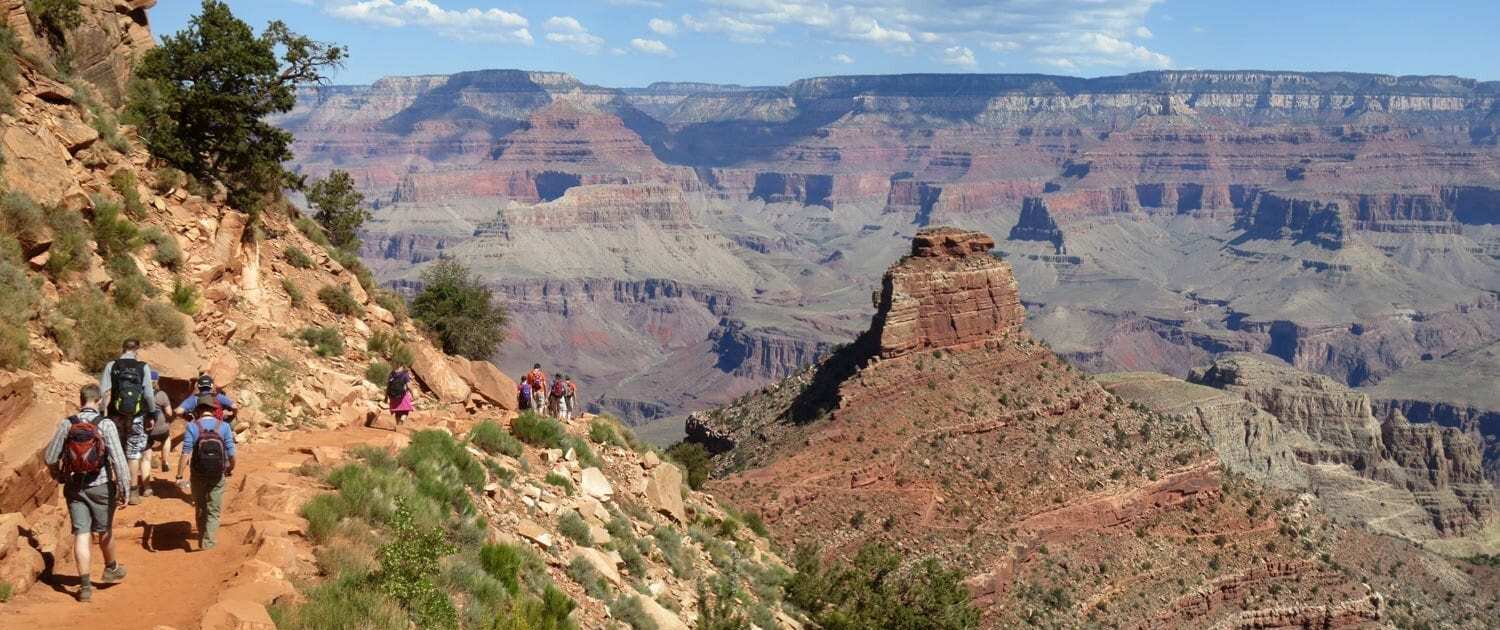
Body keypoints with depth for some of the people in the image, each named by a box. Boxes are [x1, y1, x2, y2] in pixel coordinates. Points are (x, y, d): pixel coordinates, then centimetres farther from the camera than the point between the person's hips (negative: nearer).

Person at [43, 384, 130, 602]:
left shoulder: (67, 424, -6)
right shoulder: (106, 425, -15)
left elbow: (50, 457, 1)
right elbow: (118, 460, -18)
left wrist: (58, 475, 22)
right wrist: (125, 490, -12)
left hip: (74, 487, 2)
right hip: (101, 487, -2)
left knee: (81, 534, 5)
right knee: (104, 531, 17)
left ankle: (85, 584, 2)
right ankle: (111, 569, 39)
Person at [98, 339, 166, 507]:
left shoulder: (111, 366, -3)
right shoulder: (143, 367, -5)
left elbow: (103, 392, -7)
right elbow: (148, 394, -6)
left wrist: (102, 414, 1)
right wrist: (153, 413, 7)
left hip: (116, 415, 1)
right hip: (137, 416, -1)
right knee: (134, 453, 8)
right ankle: (133, 493, 8)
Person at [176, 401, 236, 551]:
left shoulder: (192, 427, -8)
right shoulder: (224, 426, -5)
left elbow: (185, 453, -15)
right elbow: (231, 453, -6)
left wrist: (179, 476, -11)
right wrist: (231, 468, 13)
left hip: (198, 474, 0)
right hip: (218, 475, 0)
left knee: (200, 508, 19)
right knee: (213, 510, 10)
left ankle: (203, 538, 34)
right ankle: (207, 542, 3)